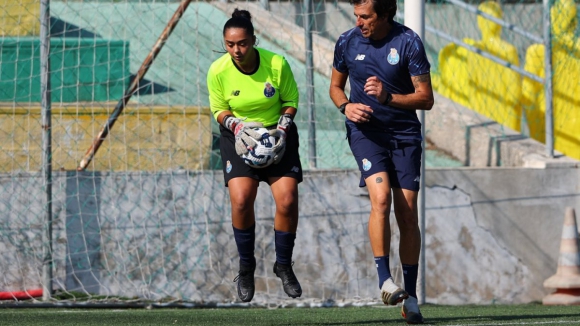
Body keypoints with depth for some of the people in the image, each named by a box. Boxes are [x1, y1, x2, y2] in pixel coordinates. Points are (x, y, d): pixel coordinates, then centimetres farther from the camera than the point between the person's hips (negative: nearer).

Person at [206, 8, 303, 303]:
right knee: (241, 201, -18)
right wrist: (236, 125, -20)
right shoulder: (218, 71, -15)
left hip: (278, 135, 0)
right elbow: (219, 109, 0)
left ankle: (283, 266, 11)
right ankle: (246, 267, 5)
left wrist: (282, 127, -16)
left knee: (287, 201, -12)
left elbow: (291, 101, -1)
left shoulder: (277, 64, -17)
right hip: (238, 136, 0)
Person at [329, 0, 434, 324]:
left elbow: (426, 98, -8)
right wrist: (346, 105, -6)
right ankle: (385, 279, -19)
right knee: (381, 197, -23)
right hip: (365, 130, 0)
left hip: (405, 135, 0)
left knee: (408, 214, -2)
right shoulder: (347, 42, -1)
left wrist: (388, 97, -23)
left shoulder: (409, 43, -9)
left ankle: (410, 297, 5)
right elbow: (335, 85, 16)